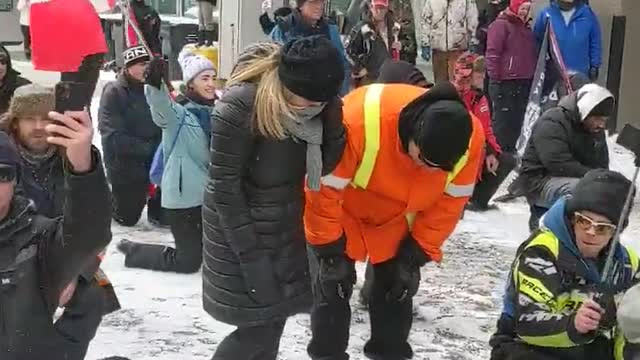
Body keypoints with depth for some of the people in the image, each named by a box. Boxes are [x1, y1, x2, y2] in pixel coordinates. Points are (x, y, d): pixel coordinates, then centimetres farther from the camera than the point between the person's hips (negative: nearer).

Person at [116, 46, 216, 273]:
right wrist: (154, 84, -56)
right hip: (183, 196, -7)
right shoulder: (178, 113, -14)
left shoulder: (215, 112, 8)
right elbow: (161, 105, -37)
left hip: (209, 195, 7)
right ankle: (132, 251, 19)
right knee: (188, 261, -1)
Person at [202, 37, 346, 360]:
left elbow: (326, 166, 0)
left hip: (285, 227, 7)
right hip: (241, 228, -6)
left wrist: (332, 122, -19)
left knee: (275, 318, 13)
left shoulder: (311, 106, -7)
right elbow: (224, 186, -21)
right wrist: (250, 254, -21)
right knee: (258, 328, -3)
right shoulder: (240, 106, -26)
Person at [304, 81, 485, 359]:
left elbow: (450, 201, -13)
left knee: (397, 290, 9)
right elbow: (324, 188, -29)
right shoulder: (360, 120, -42)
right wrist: (330, 249, -22)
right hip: (341, 214, -3)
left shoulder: (471, 140, -29)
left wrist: (416, 254, -12)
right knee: (332, 289, 1)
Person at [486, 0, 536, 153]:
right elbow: (492, 54, -16)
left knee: (518, 120, 13)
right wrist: (495, 78, -18)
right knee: (503, 120, -6)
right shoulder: (500, 25, -9)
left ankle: (513, 151, 22)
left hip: (524, 83, 9)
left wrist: (532, 76, 21)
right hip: (505, 83, -9)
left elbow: (531, 55, 27)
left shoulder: (526, 28, 18)